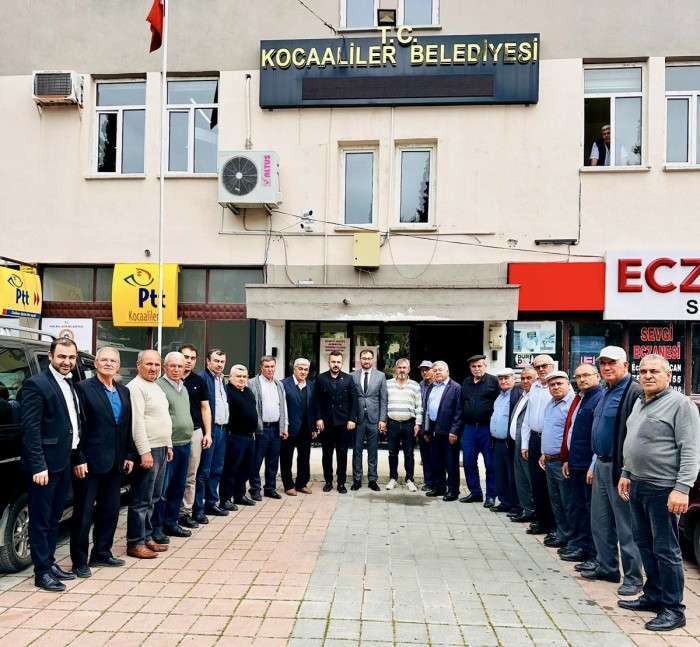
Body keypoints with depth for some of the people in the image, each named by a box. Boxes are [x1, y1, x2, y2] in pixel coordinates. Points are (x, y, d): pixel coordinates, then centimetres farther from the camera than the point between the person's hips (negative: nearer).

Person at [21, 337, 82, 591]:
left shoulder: (70, 385, 12)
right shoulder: (36, 385, -13)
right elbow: (30, 429, -17)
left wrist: (77, 457, 11)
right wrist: (38, 466, -21)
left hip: (64, 463, 8)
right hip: (44, 465, -8)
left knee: (54, 518, 17)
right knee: (41, 520, 3)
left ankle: (50, 562, 28)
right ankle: (42, 572, 11)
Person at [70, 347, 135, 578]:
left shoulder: (124, 391, 11)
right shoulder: (84, 388, -8)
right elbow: (78, 427, -12)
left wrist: (130, 455, 9)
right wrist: (79, 459, -16)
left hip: (115, 462, 7)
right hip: (90, 462, -6)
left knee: (110, 510, 15)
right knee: (84, 512, 3)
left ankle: (102, 553, 28)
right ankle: (79, 561, 12)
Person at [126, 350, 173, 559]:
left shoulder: (156, 387, 17)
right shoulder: (136, 387, -12)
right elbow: (137, 422, -18)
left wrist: (168, 445, 19)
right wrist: (145, 452, -22)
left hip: (161, 449, 9)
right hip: (148, 450, -9)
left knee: (153, 498, 15)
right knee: (142, 500, -4)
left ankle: (147, 537, 24)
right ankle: (135, 543, 3)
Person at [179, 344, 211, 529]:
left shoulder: (199, 381, 8)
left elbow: (205, 408, 10)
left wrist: (208, 433, 4)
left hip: (195, 432, 3)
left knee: (190, 476, 7)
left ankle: (186, 512, 15)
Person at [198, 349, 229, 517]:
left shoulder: (222, 380, 17)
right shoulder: (202, 377, -11)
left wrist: (226, 426, 14)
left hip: (221, 429, 9)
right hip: (208, 429, -8)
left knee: (217, 469, 14)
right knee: (204, 471, -4)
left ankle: (211, 503, 25)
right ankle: (198, 509, 2)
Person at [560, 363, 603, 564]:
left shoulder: (600, 399, -13)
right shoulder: (578, 399, 16)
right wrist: (566, 459, 18)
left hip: (590, 465, -9)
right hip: (575, 464, 9)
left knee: (591, 508, -1)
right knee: (577, 507, 16)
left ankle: (594, 553, 8)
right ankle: (578, 544, 27)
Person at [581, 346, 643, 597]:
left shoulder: (634, 392, -16)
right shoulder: (607, 392, 15)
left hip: (619, 468, -10)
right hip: (602, 465, 10)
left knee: (626, 525, 0)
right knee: (600, 522, 17)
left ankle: (633, 576, 11)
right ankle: (606, 567, 29)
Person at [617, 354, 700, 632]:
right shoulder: (639, 403, 14)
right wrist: (626, 474, 20)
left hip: (663, 489, -8)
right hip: (637, 485, 8)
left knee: (666, 550, -1)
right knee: (645, 544, 16)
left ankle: (673, 609, 9)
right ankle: (653, 596, 30)